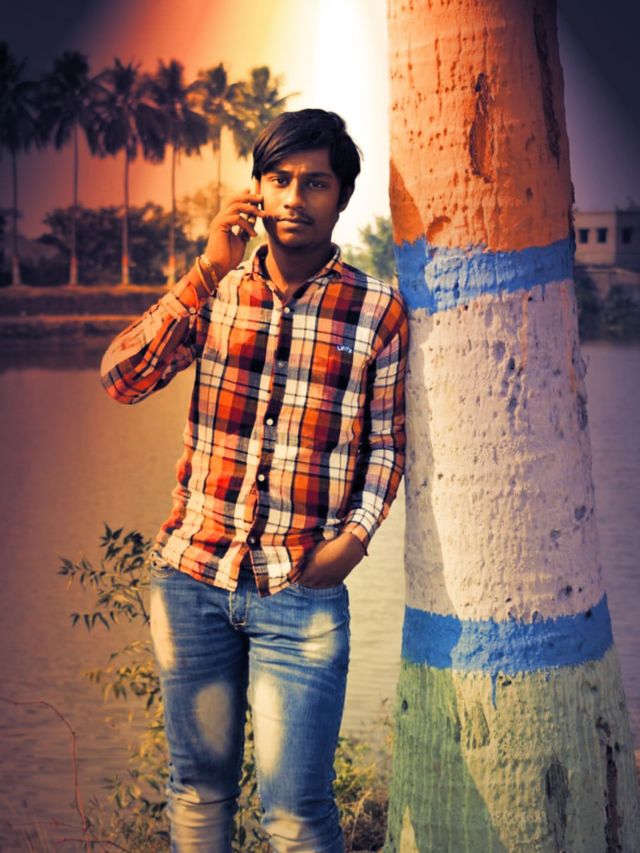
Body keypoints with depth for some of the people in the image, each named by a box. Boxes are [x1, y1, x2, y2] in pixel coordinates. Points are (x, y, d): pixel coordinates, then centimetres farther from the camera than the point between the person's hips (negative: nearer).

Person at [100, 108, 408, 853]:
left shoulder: (377, 310, -2)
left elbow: (385, 445, 5)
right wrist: (206, 270, -14)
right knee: (197, 789, 15)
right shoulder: (214, 290, 5)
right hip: (191, 575, 3)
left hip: (303, 593, -2)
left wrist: (354, 537, -10)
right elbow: (121, 380, -9)